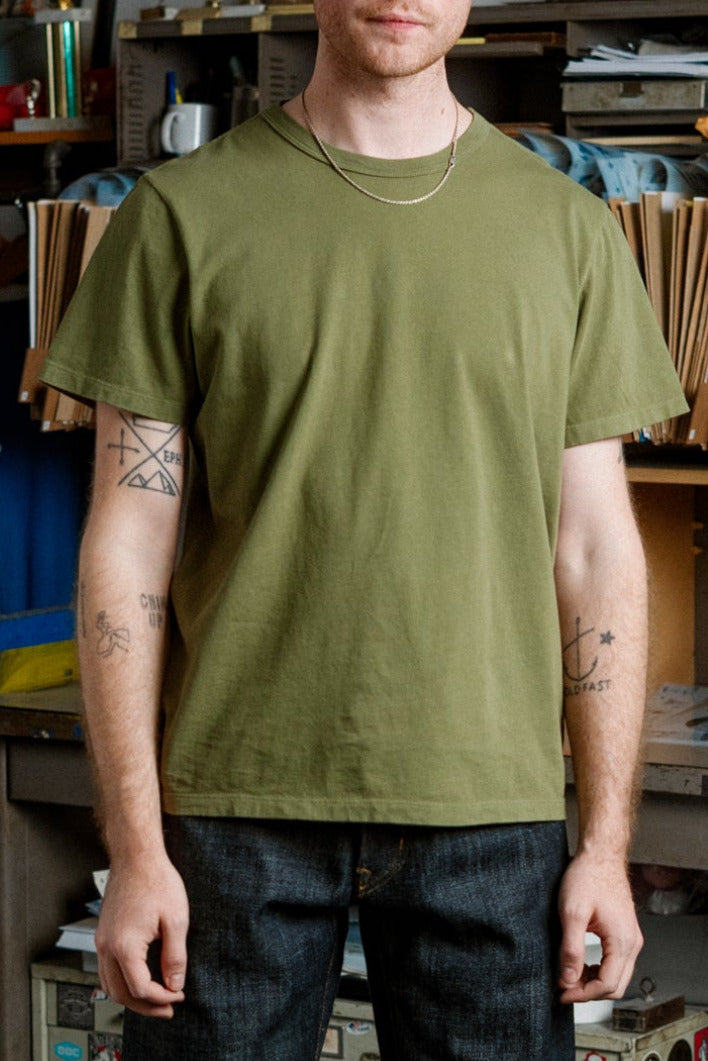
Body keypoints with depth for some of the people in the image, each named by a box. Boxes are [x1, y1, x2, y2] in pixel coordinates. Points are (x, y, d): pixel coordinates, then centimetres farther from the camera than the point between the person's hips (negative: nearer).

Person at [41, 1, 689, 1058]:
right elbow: (129, 544, 0)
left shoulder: (568, 228, 6)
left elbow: (595, 550, 6)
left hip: (490, 809, 1)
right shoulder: (183, 212, 1)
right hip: (236, 801, -1)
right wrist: (135, 849, -5)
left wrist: (607, 842, 2)